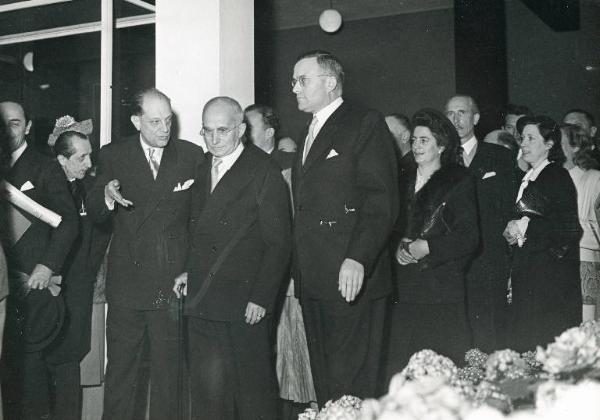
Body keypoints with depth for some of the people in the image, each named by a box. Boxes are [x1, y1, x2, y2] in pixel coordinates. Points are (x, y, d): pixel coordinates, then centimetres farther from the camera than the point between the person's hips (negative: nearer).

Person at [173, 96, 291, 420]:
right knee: (207, 386, 8)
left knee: (253, 386, 4)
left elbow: (278, 242, -9)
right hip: (202, 299, 5)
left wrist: (261, 297, -13)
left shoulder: (264, 172, -7)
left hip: (245, 303, -5)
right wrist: (189, 271, 6)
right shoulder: (200, 170, 13)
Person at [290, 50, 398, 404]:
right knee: (323, 379, 13)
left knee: (351, 384, -3)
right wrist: (299, 266, 12)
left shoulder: (366, 125, -4)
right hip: (312, 281, 8)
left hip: (351, 279, -8)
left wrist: (358, 259, -24)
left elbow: (382, 201, -13)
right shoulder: (310, 133, 21)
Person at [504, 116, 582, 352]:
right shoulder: (527, 179, 17)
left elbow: (570, 229, -16)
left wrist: (526, 226, -14)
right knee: (524, 339, 7)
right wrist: (511, 232, 5)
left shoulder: (558, 176, -8)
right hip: (526, 274, 8)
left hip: (551, 277, -8)